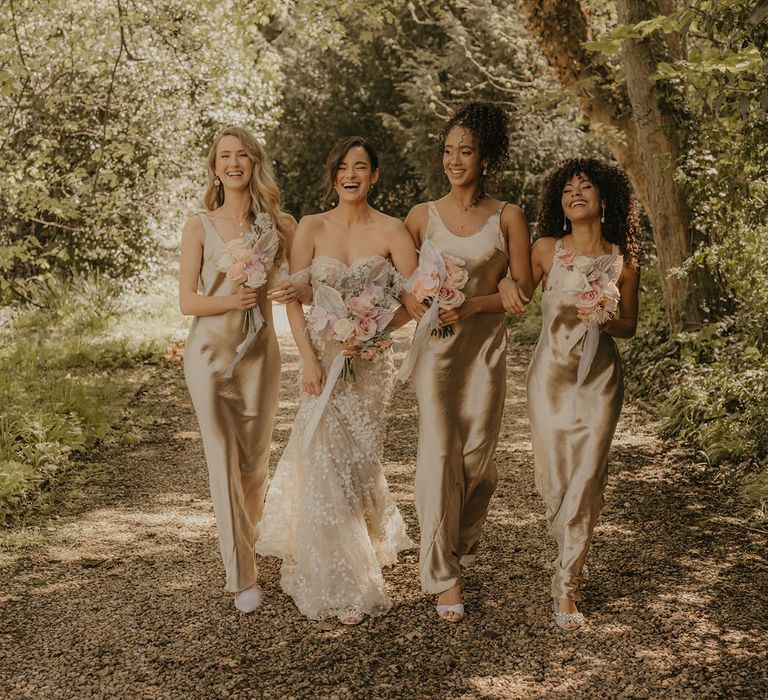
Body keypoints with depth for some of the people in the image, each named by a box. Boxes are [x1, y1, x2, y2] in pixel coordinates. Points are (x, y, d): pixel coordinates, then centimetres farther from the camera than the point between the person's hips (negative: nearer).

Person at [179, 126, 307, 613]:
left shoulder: (281, 224, 0)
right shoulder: (200, 228, -2)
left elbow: (314, 284, 2)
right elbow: (187, 301, -4)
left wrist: (298, 290, -21)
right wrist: (231, 301, -22)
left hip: (260, 351, 2)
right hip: (211, 352, -1)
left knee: (255, 462, 10)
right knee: (224, 463, -3)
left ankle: (246, 544, 37)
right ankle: (243, 578, 3)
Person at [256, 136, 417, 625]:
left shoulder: (392, 232, -3)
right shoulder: (312, 228, 2)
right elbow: (295, 299, -2)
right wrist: (309, 358, -11)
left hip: (370, 361, -1)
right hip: (322, 358, 1)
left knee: (354, 461, 5)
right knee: (324, 462, -1)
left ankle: (355, 571, 27)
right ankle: (339, 584, 13)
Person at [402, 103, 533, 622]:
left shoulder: (508, 218, 1)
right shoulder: (424, 215, 5)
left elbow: (522, 290, -3)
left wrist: (472, 305, -16)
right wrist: (408, 297, -9)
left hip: (486, 346, 0)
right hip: (435, 345, 0)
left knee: (478, 456, 4)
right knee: (439, 453, -6)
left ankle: (463, 543, 32)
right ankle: (443, 576, 0)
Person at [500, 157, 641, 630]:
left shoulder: (623, 260, 1)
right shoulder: (547, 250, 0)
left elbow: (630, 326, 9)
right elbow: (516, 294, 8)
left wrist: (606, 322, -13)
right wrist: (505, 283, -15)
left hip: (600, 378, 0)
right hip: (551, 373, 1)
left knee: (586, 480, -8)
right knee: (554, 478, 3)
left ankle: (566, 584, 1)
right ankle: (572, 564, 29)